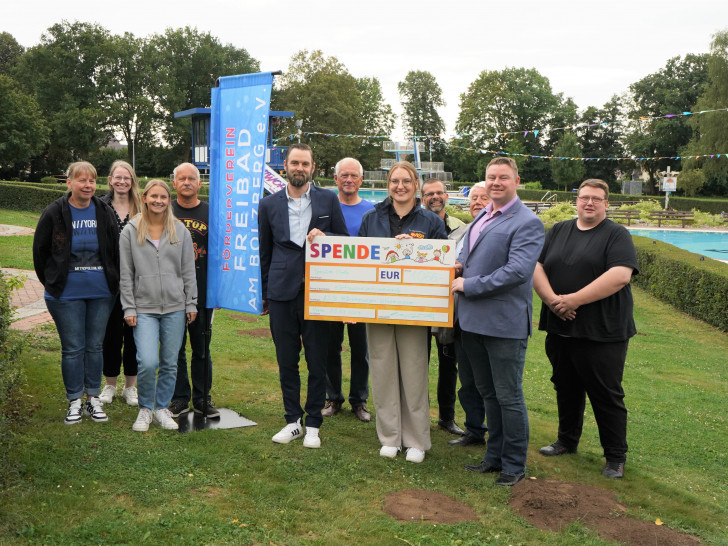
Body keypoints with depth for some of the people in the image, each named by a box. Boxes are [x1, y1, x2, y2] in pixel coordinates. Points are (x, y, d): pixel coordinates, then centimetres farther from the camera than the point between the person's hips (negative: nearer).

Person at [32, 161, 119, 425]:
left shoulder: (104, 212, 2)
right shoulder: (54, 213, -4)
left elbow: (116, 250, 11)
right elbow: (40, 251, 5)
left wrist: (113, 281, 11)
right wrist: (51, 282, 8)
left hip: (101, 293, 2)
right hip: (67, 295, -2)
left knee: (95, 346, 10)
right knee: (72, 348, 3)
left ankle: (93, 398, 21)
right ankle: (74, 401, 16)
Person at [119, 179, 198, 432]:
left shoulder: (180, 231, 7)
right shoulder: (130, 231, 3)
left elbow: (189, 270, 9)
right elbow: (126, 274, 3)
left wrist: (191, 303, 5)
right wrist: (129, 308, -2)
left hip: (175, 307, 2)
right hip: (144, 309, -2)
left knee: (170, 363, 7)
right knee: (147, 362, -13)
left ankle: (162, 408, 24)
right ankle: (145, 409, 10)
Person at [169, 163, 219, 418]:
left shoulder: (211, 213, 5)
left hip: (202, 292, 0)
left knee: (202, 348, 7)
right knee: (175, 347, 6)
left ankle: (202, 398, 18)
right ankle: (180, 398, 18)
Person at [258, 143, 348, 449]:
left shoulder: (328, 200, 6)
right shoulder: (269, 205, 10)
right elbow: (264, 252, 14)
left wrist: (324, 237, -10)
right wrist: (263, 294, 12)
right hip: (282, 293, 2)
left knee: (317, 362, 3)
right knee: (286, 361, 8)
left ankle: (313, 424, 17)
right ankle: (293, 420, 23)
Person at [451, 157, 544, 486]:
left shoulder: (527, 223, -12)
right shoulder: (481, 215, 15)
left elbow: (517, 271, -23)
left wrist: (469, 285, -17)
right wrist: (458, 264, 5)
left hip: (504, 322, -8)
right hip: (473, 320, 8)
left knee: (508, 396, 3)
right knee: (487, 393, 18)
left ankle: (514, 464, 19)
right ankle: (494, 456, 33)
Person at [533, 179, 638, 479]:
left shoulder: (617, 235, -4)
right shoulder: (558, 231, 11)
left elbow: (620, 275, -19)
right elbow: (537, 267, 3)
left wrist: (574, 300, -21)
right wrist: (551, 299, -15)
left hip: (602, 332, -5)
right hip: (560, 328, 5)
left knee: (606, 396, 2)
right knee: (566, 389, 17)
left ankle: (616, 458, 15)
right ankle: (567, 441, 34)